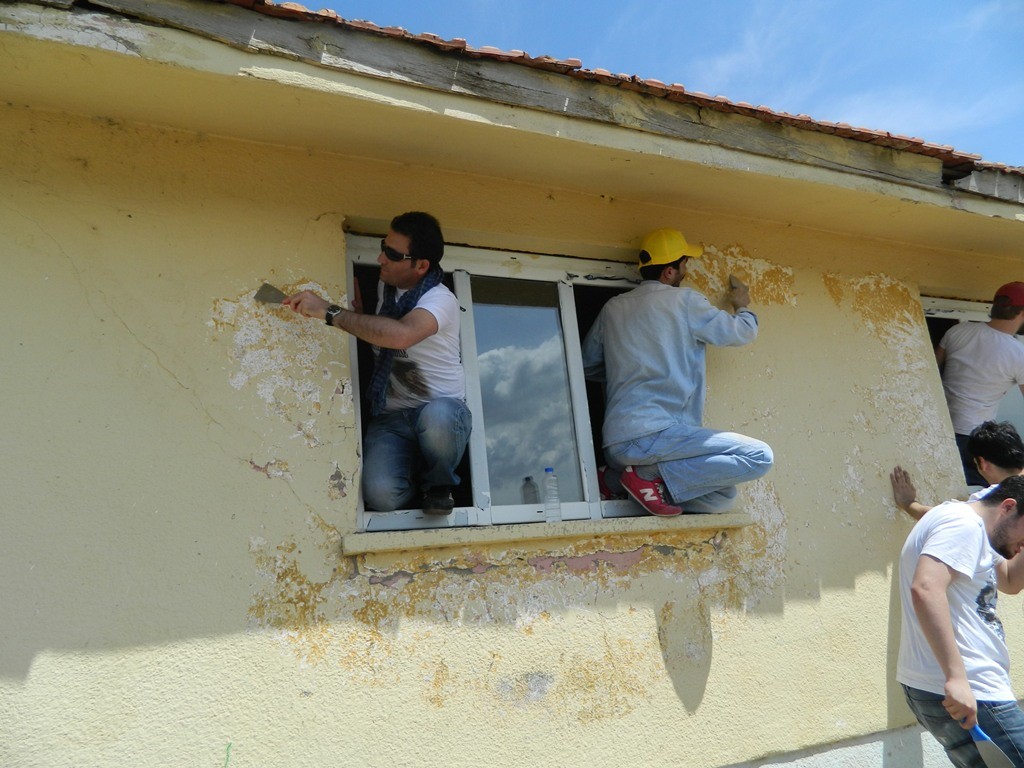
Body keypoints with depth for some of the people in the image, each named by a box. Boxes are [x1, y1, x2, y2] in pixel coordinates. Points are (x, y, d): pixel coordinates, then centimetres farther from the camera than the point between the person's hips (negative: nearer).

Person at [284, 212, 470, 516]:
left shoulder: (440, 299, -15)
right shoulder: (384, 285, 9)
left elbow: (401, 334, -37)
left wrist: (329, 311, -31)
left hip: (443, 410, -4)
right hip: (390, 418, 4)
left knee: (436, 416, -42)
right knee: (381, 495, -26)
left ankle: (439, 485, -9)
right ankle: (414, 479, 12)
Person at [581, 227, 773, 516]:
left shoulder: (613, 307, 16)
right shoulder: (684, 301, -1)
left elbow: (587, 365, 22)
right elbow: (743, 332, 11)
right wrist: (742, 307, 33)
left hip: (615, 443, 8)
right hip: (654, 434, -8)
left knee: (722, 496, 13)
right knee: (760, 456, -8)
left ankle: (614, 478, 5)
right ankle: (650, 475, -11)